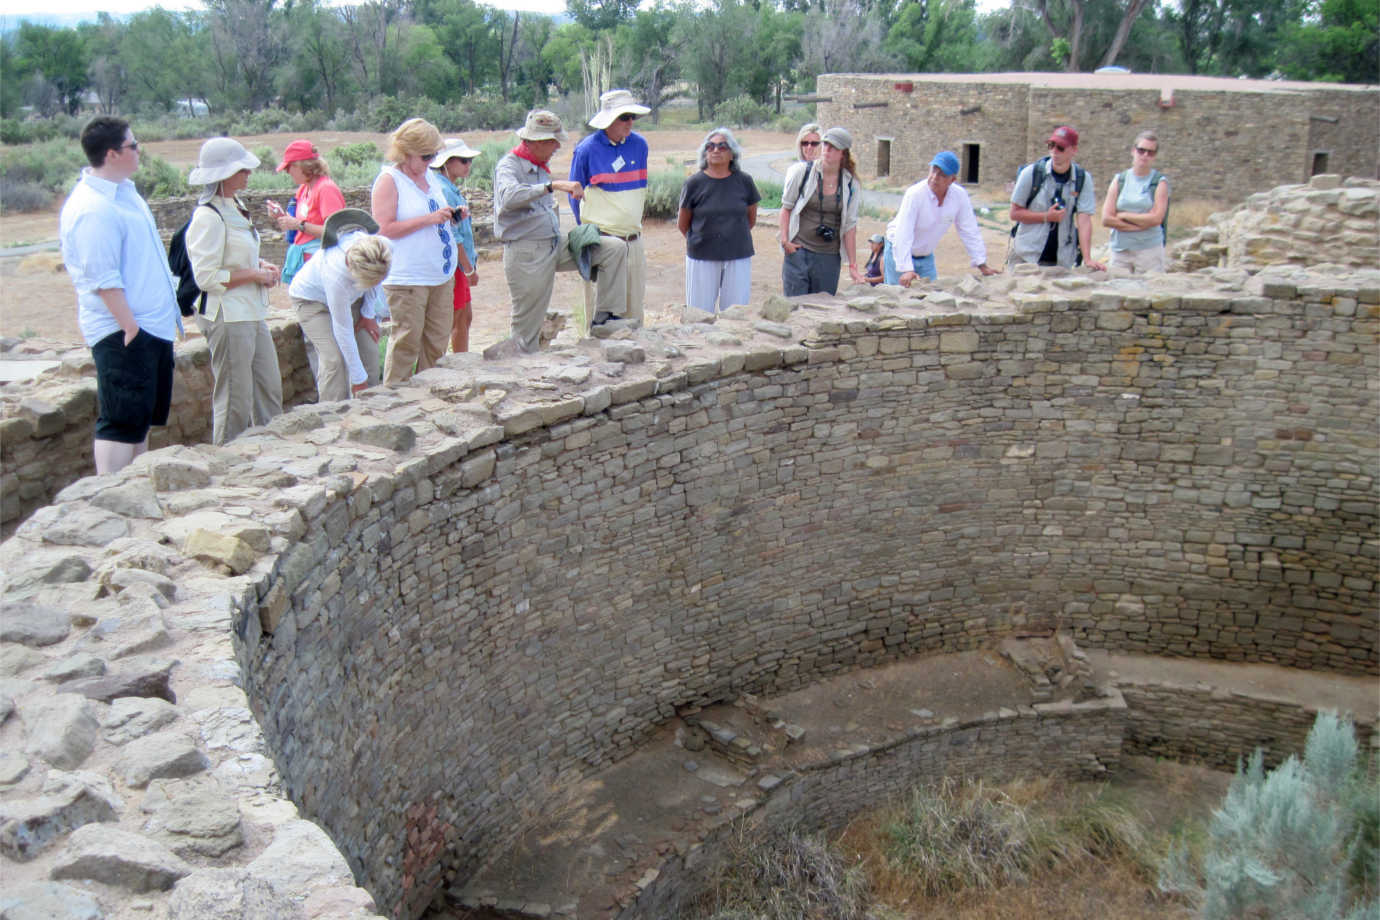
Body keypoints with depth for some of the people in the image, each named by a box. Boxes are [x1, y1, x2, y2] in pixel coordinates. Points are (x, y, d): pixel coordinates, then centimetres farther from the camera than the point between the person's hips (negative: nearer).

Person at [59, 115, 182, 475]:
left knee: (143, 418, 17)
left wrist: (170, 311, 22)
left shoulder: (123, 190, 12)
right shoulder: (92, 209, -19)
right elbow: (103, 279, -22)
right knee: (122, 422, -7)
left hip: (153, 325, 10)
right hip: (123, 334, -10)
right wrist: (129, 326, -23)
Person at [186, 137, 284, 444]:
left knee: (270, 389, 16)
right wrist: (254, 275, -15)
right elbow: (206, 277, -21)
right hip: (228, 317, -10)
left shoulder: (234, 207, 12)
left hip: (251, 313, 10)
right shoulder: (208, 217, -18)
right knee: (235, 400, 0)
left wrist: (261, 265, 7)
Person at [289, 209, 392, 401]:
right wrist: (358, 379, -26)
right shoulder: (336, 274, -43)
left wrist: (368, 313, -6)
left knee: (370, 353, -5)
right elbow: (343, 331, -32)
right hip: (312, 297, -5)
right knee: (334, 360, -21)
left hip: (351, 297, 5)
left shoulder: (385, 247, -32)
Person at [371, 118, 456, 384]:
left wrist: (450, 217, 7)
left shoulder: (430, 175, 16)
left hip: (441, 273, 8)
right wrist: (428, 219, -20)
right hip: (407, 278, -8)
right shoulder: (389, 180, -8)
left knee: (437, 342, 9)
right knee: (407, 342, -6)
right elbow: (385, 228, -16)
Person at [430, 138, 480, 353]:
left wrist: (472, 264, 17)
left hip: (462, 265, 10)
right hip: (453, 264, -10)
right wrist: (470, 269, -14)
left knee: (464, 319, 16)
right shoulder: (444, 191, -17)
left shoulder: (454, 189, 14)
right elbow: (453, 236, -19)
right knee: (449, 323, -5)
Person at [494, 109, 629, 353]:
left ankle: (605, 315, -2)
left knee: (615, 248, -3)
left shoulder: (542, 165, 15)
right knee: (527, 327, -3)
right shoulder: (509, 165, -12)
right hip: (526, 253, -8)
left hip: (555, 244, 8)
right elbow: (509, 197, -35)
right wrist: (553, 185, -40)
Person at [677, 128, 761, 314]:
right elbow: (682, 224, 7)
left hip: (738, 257, 1)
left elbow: (751, 220, 14)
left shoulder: (744, 181, 2)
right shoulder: (694, 183, -3)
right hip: (702, 258, -1)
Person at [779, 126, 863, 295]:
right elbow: (786, 207, 8)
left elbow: (849, 226, 4)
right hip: (798, 251, -1)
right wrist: (785, 240, -2)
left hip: (829, 257, 1)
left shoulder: (851, 185, 2)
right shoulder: (802, 172, -2)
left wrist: (852, 266, 2)